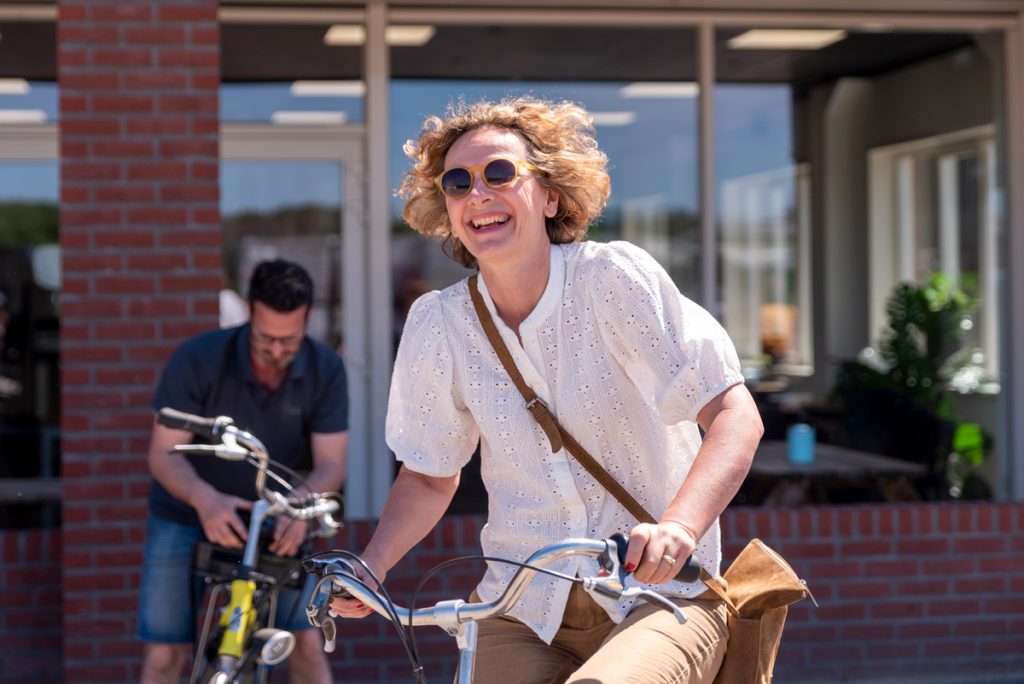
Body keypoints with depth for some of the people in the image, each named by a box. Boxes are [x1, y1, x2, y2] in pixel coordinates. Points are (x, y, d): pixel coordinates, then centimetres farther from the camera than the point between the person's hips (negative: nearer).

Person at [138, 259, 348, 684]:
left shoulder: (325, 370, -15)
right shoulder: (198, 359, -21)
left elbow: (330, 464, -18)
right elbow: (164, 454, -22)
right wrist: (204, 497, -44)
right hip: (187, 519, -1)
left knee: (307, 644, -7)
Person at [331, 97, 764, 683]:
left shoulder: (614, 277, -10)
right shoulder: (437, 323, 1)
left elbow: (735, 415, -15)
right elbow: (428, 476, 14)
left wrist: (679, 527, -31)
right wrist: (368, 568, -2)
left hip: (658, 594, -4)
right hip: (523, 612, 4)